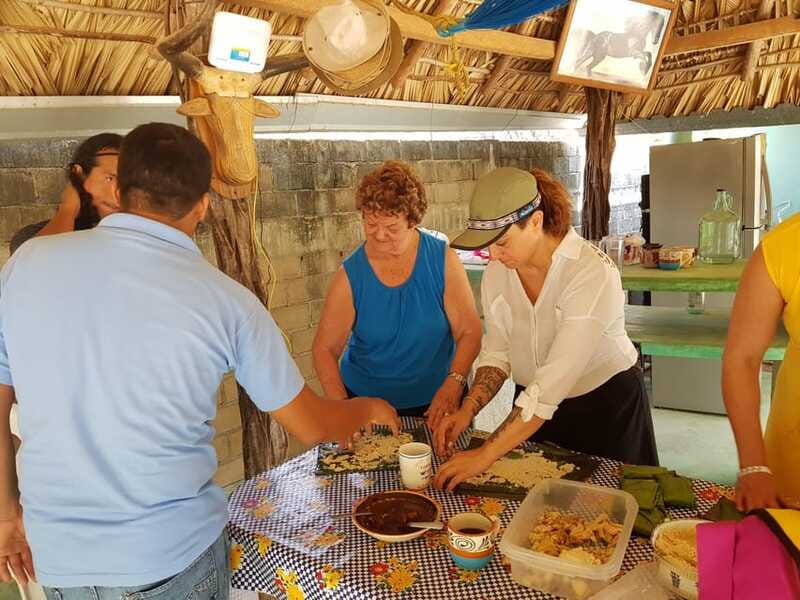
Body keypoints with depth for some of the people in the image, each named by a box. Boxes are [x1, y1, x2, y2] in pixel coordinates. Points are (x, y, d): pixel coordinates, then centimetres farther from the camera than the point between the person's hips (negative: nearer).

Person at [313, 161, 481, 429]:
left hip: (436, 402, 1)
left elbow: (469, 332, -10)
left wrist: (453, 384, -25)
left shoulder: (443, 261, -11)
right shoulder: (350, 276, -12)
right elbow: (325, 349, -8)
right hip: (365, 401, 0)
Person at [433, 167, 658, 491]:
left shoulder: (593, 272, -30)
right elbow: (496, 355, -2)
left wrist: (485, 455, -35)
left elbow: (555, 381, -35)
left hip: (606, 407, -4)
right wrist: (467, 410, -19)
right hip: (535, 409, 5)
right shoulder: (496, 272, -10)